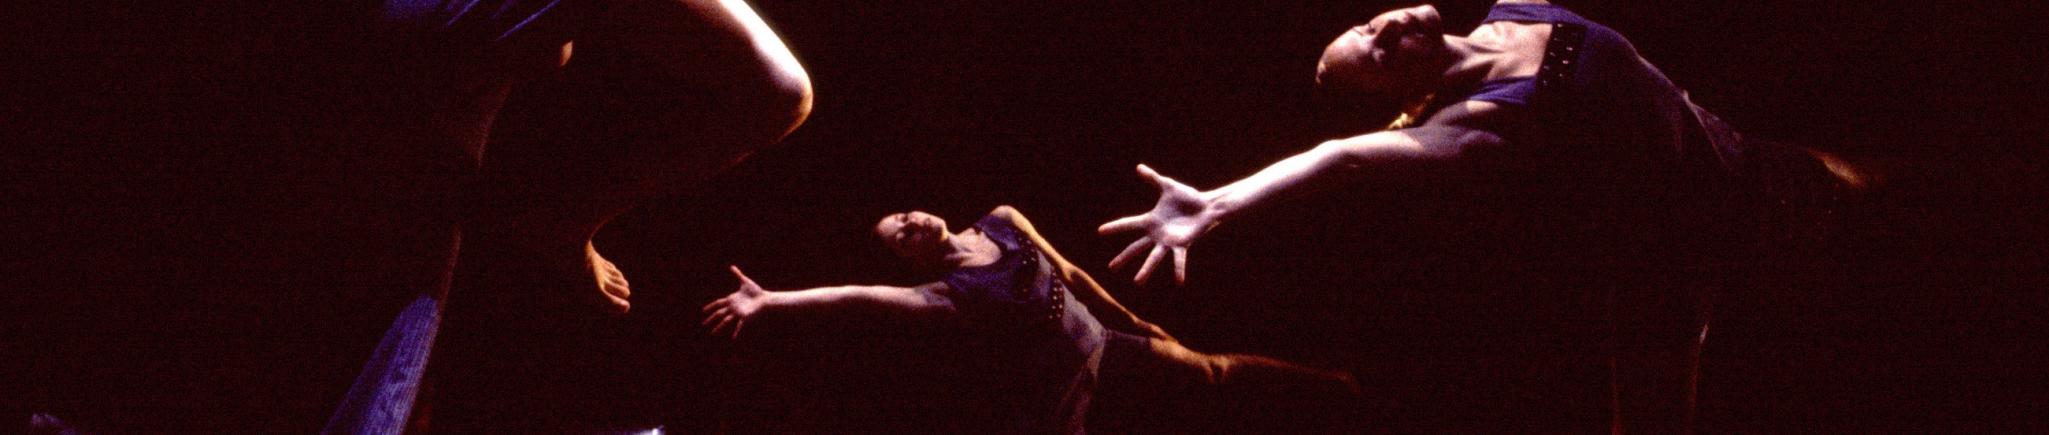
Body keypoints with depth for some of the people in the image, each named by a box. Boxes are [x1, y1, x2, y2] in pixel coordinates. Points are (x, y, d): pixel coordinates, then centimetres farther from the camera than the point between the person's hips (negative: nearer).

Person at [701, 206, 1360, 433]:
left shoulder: (1002, 222, -5)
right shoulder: (947, 293, -20)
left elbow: (1068, 272, 5)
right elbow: (857, 295, -31)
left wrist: (1134, 320, 10)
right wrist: (770, 301, -42)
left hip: (1099, 340, 5)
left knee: (1211, 369, 19)